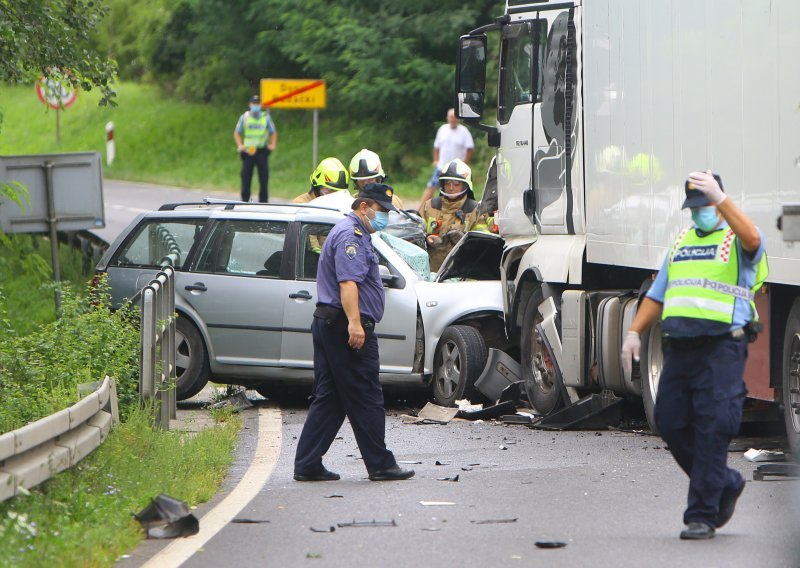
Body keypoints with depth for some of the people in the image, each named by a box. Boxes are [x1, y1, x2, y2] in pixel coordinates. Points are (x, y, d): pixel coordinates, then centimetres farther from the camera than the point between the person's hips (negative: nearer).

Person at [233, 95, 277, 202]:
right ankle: (244, 200, 7)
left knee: (264, 178, -1)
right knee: (246, 177, -2)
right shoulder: (244, 117, 6)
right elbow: (237, 133, 12)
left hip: (262, 151, 0)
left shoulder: (266, 117, 8)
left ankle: (263, 201, 5)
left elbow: (273, 132, 15)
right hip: (248, 151, 0)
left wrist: (273, 144, -1)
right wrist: (239, 145, -4)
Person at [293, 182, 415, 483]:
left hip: (326, 323, 11)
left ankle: (307, 465, 5)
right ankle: (380, 465, -1)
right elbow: (347, 281, -25)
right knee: (365, 399, -5)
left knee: (328, 399, 8)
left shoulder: (351, 232, 24)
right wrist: (354, 323, -33)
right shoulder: (351, 235, -12)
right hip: (345, 325, -11)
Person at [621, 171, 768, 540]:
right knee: (671, 423, 5)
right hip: (679, 345, 7)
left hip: (721, 347, -7)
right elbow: (657, 294, 23)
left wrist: (720, 197, -34)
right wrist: (634, 332, 11)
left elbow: (752, 239, -26)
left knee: (711, 430, -9)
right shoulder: (681, 244, 21)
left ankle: (703, 515, -4)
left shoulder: (736, 240, 0)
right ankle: (726, 485, 26)